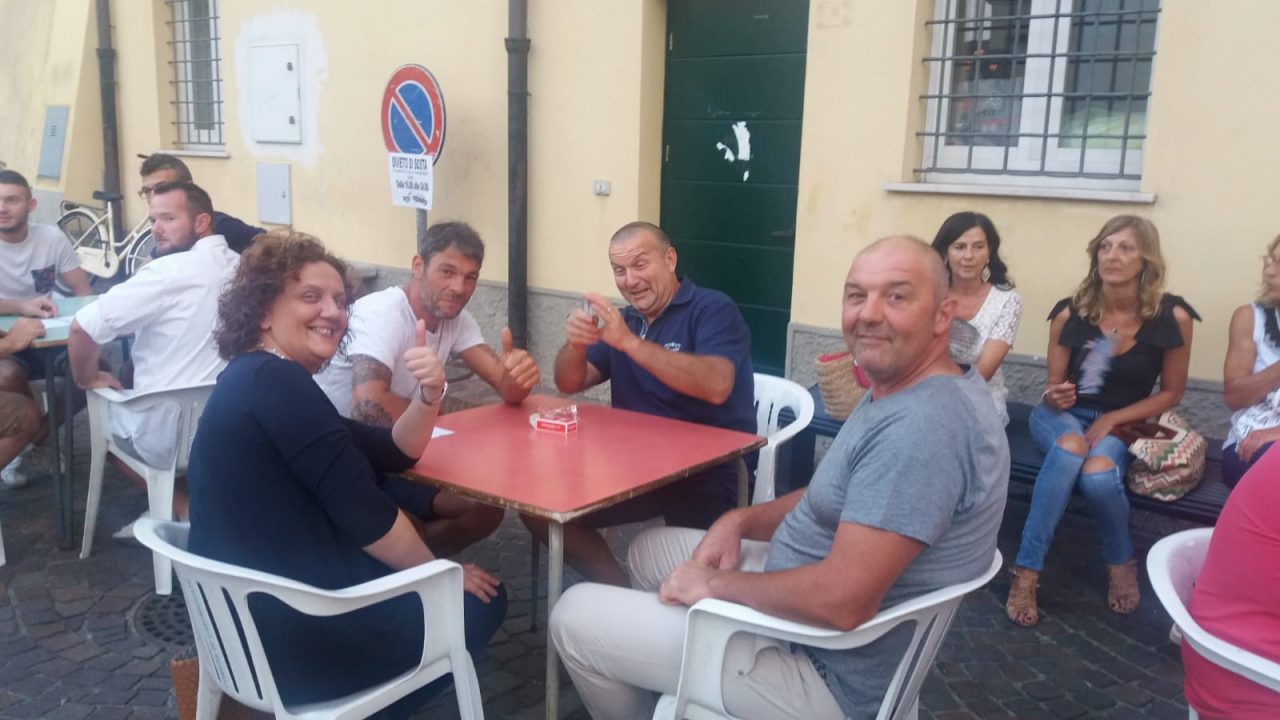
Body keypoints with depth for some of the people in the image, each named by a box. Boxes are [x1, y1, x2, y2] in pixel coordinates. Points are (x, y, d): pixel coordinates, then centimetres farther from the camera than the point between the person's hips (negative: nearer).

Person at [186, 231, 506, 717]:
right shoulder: (275, 382, -18)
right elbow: (360, 509, -21)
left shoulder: (258, 381, 13)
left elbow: (392, 454, 11)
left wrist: (428, 394, -9)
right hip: (288, 631, -10)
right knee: (480, 603, 7)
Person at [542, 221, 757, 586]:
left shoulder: (713, 309, -8)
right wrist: (576, 343, -15)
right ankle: (623, 594, 5)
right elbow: (570, 384, 9)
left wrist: (630, 342, -31)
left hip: (710, 471, -6)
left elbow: (716, 386, -26)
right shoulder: (625, 319, 13)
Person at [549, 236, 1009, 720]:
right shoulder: (902, 390, 4)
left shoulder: (923, 426, -30)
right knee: (651, 548, 24)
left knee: (575, 618, -3)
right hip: (805, 603, 10)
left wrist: (715, 583, -19)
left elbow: (842, 602, -35)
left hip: (828, 672, -10)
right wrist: (740, 521, 0)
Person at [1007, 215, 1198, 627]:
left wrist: (1112, 420, -13)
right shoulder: (1069, 313, -8)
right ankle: (1026, 573, -30)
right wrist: (1053, 398, -23)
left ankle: (1121, 562, -2)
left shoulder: (1172, 317, -9)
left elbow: (1171, 393, 0)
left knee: (1098, 472, -35)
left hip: (1124, 424, 0)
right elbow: (1052, 389, 2)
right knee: (1070, 446, -37)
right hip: (1062, 416, 0)